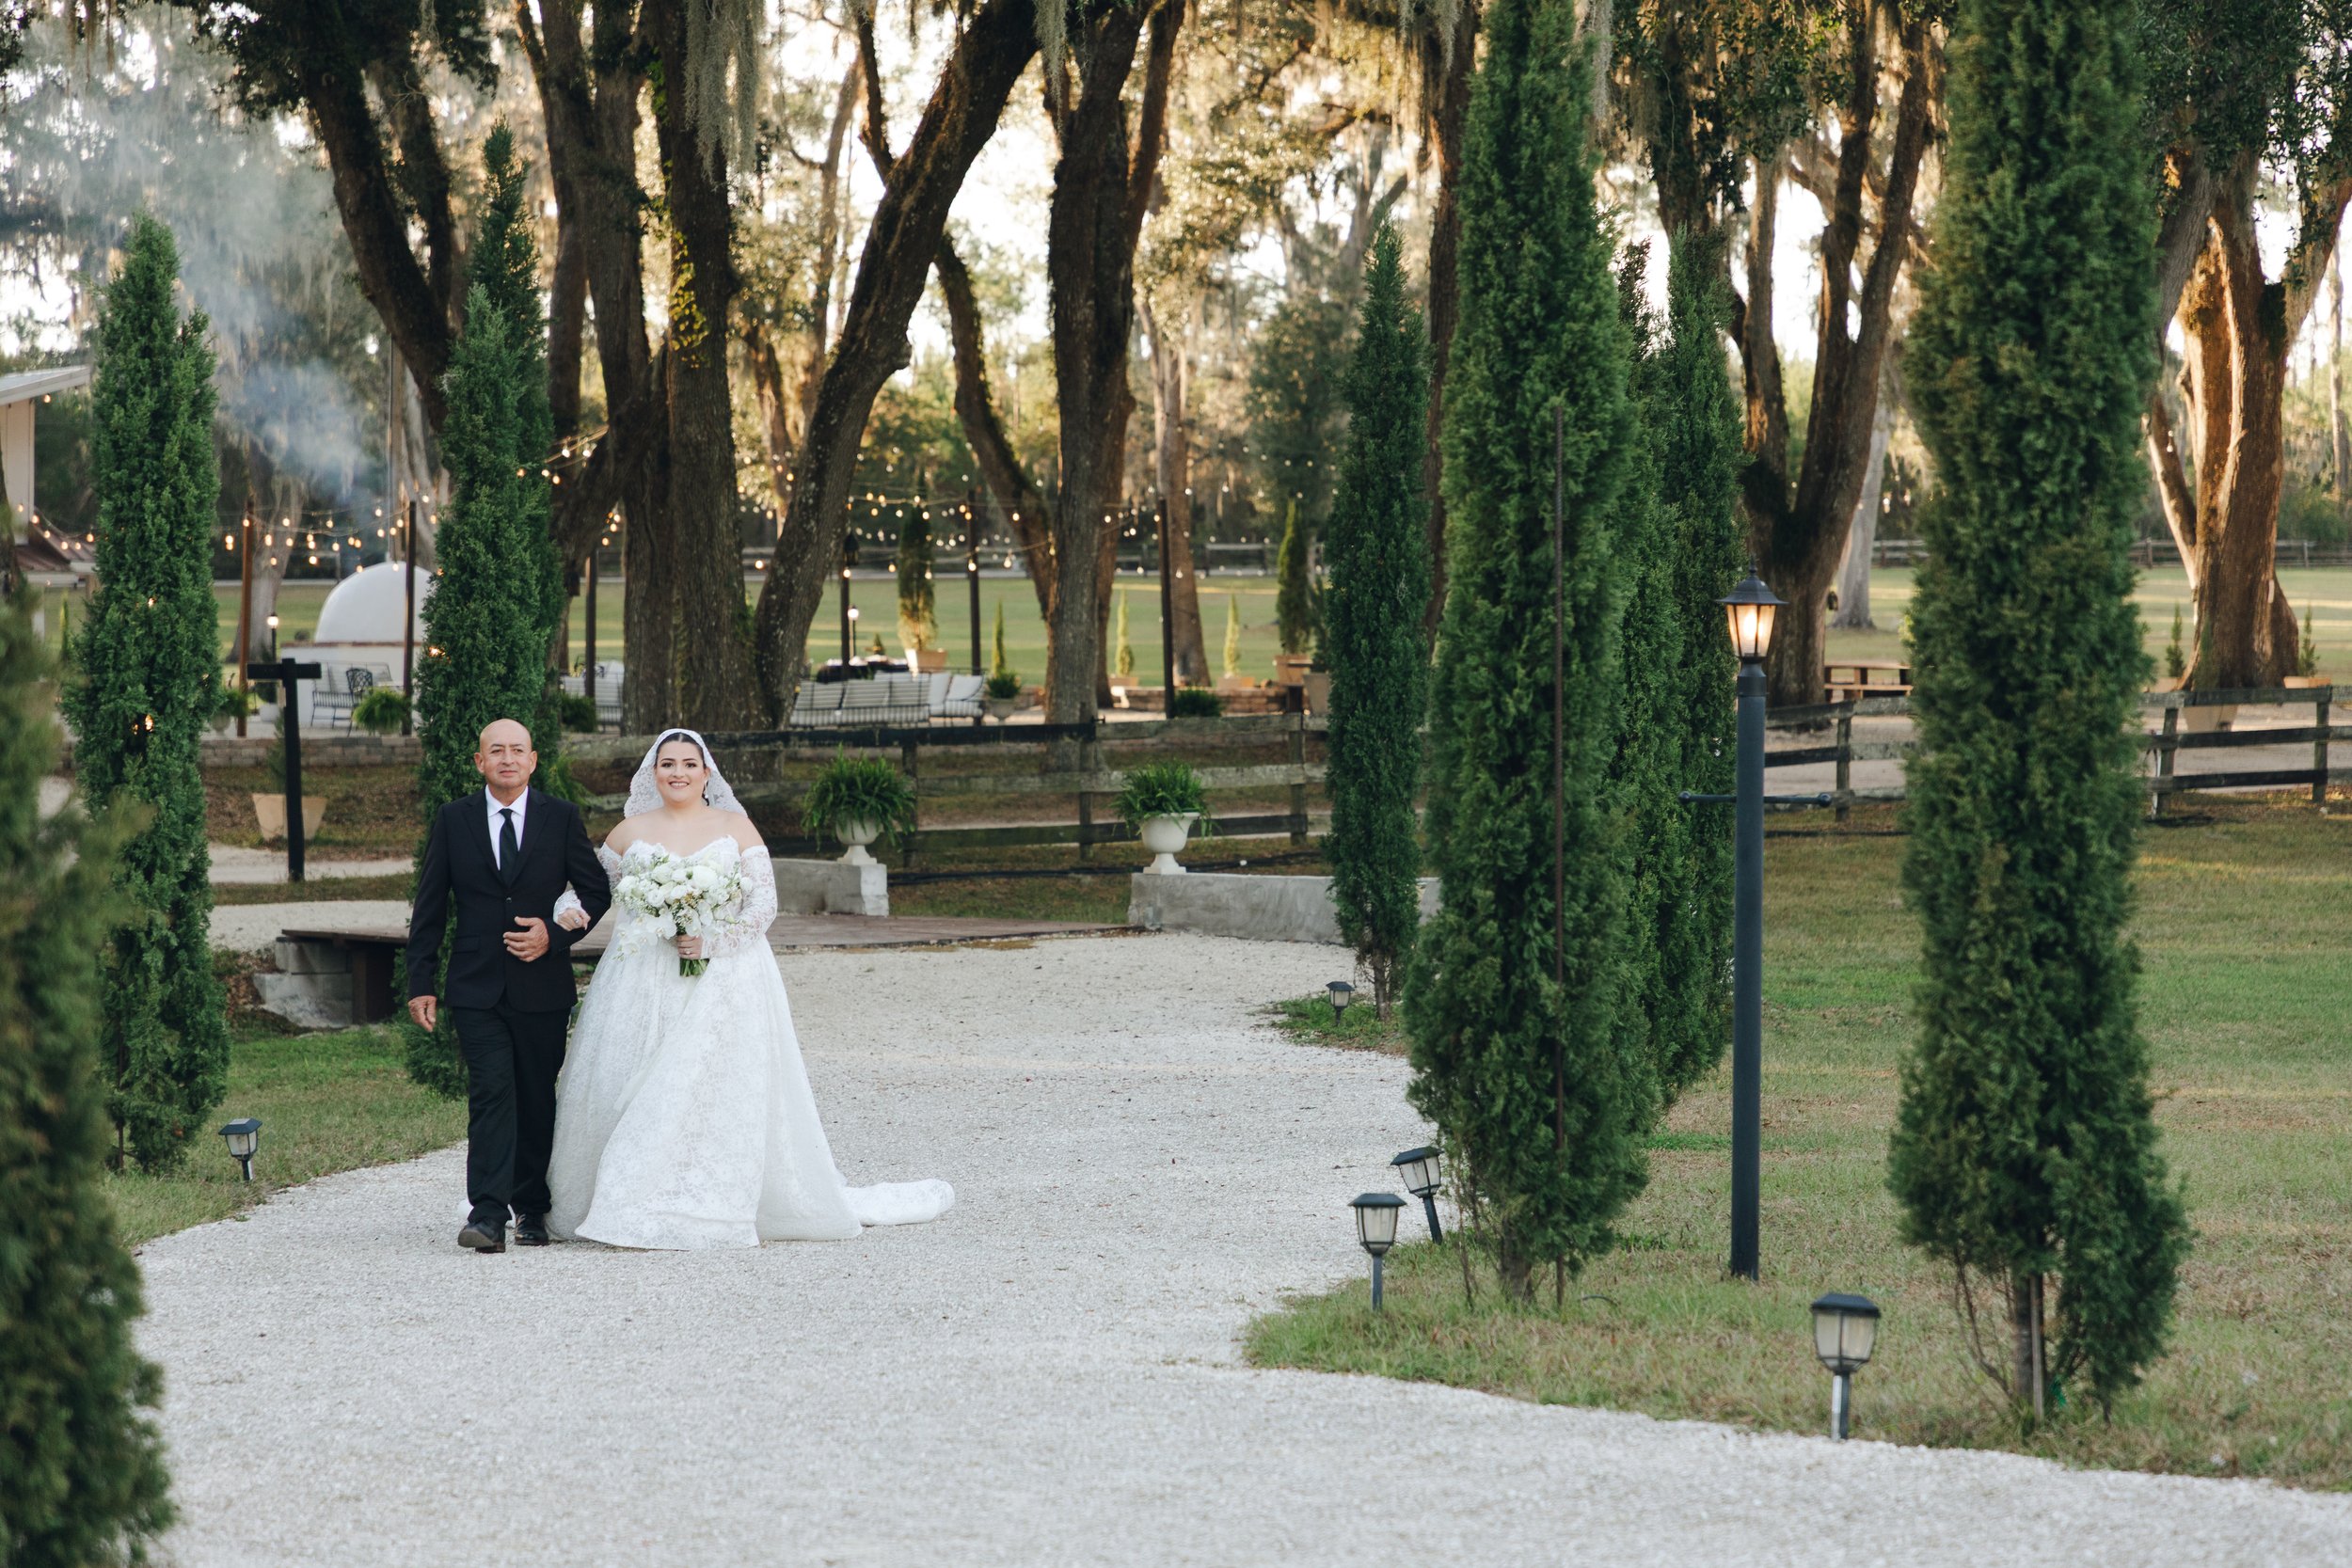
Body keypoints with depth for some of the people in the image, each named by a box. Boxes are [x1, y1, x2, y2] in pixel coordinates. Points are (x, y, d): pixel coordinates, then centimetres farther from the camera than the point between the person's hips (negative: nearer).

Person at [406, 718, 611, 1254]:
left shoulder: (561, 818, 4)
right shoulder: (453, 820, 4)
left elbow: (597, 889, 8)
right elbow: (429, 908, 7)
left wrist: (556, 937, -9)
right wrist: (420, 984, 2)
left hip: (542, 986, 1)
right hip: (477, 988, -1)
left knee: (537, 1102, 9)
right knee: (491, 1095, -13)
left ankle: (532, 1208, 22)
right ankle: (488, 1214, -20)